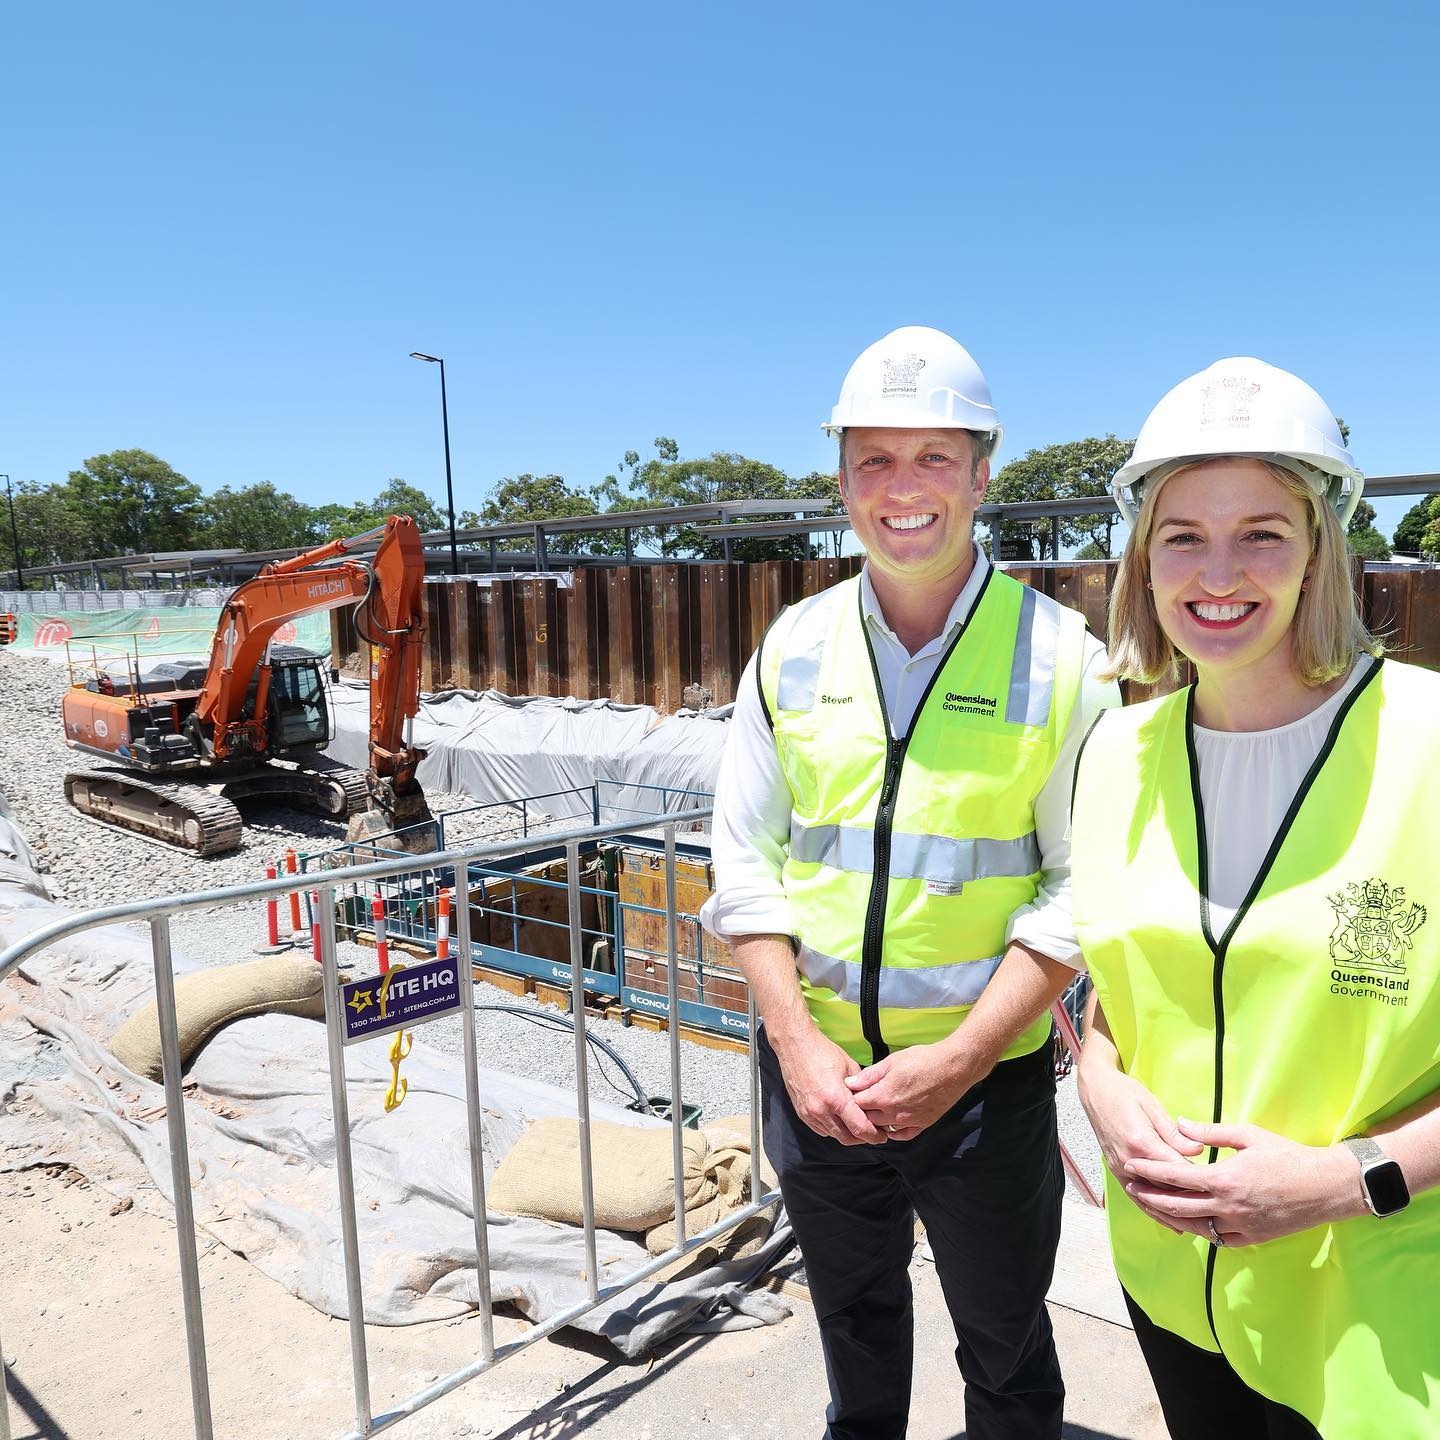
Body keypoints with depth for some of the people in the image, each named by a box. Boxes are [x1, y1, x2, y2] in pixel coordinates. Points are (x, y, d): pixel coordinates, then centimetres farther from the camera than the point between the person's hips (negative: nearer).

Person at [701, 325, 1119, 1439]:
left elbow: (1081, 888, -11)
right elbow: (747, 859, -1)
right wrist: (798, 1041, -10)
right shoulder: (793, 648, -2)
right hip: (814, 1070, 3)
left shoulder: (1059, 655, -10)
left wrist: (957, 1058, -18)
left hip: (989, 1083, -3)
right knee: (854, 1327, 28)